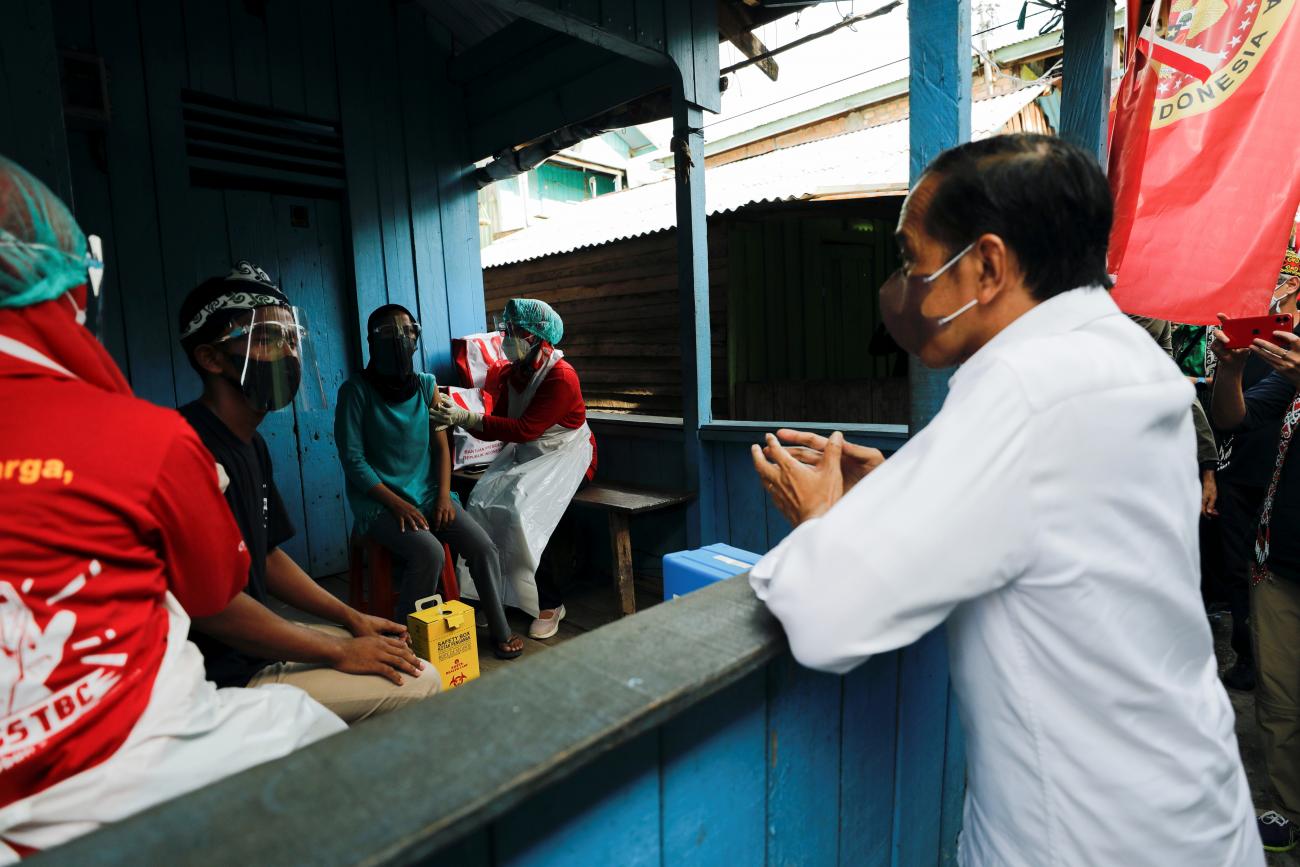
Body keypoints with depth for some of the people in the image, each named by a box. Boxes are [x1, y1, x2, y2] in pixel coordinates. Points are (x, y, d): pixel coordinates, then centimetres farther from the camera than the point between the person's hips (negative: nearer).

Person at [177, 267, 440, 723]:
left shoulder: (251, 445, 8)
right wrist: (339, 651, -18)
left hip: (257, 639, 10)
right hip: (225, 673, -10)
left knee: (392, 650, 18)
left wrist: (352, 619, 9)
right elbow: (213, 605, -27)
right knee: (419, 682, -9)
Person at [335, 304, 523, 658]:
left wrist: (444, 495, -6)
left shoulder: (427, 386, 6)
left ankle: (500, 631, 5)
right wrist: (397, 504, -17)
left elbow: (441, 446, 7)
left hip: (428, 494, 4)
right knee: (428, 551, -29)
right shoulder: (356, 390, -7)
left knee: (483, 546, -14)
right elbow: (353, 460, -10)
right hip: (380, 502, -4)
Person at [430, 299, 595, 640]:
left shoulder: (561, 376, -18)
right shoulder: (512, 375, 6)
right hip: (526, 455, 7)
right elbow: (496, 427, 3)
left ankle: (549, 604, -10)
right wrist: (458, 417, -14)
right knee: (482, 502, -18)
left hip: (565, 456, -7)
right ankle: (498, 593, -4)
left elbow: (525, 429, -25)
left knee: (521, 509, -28)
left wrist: (466, 418, -29)